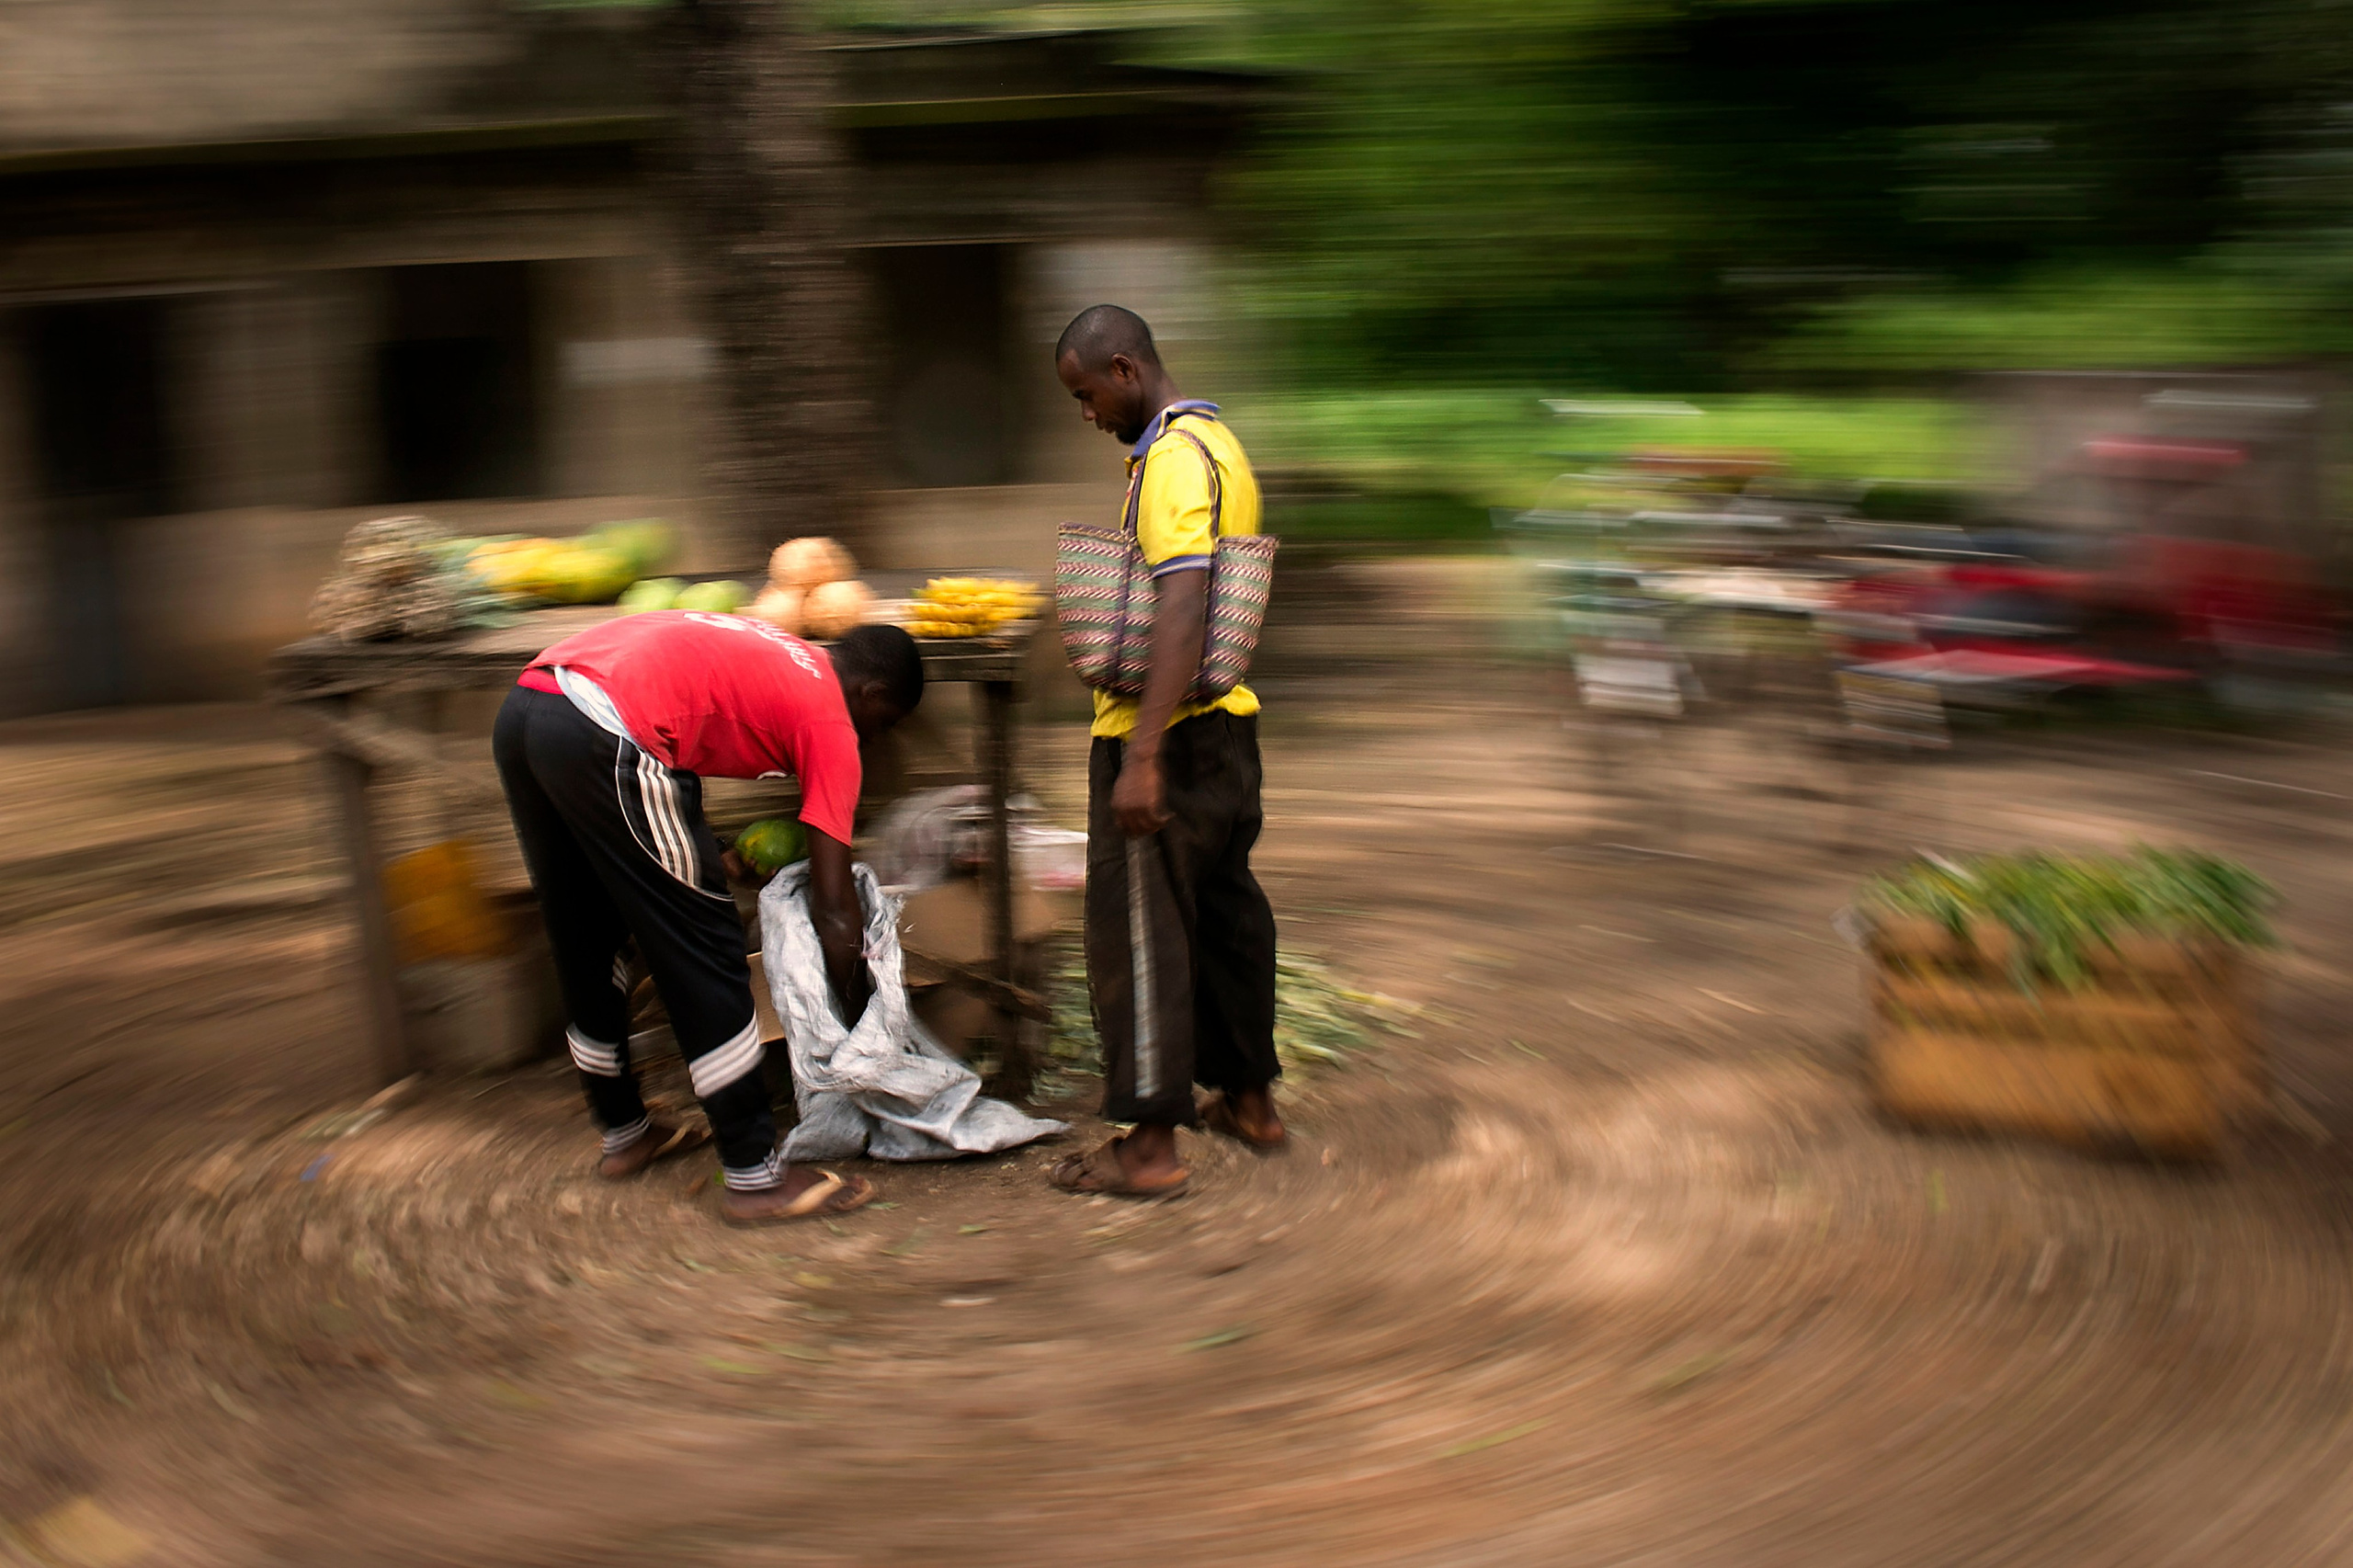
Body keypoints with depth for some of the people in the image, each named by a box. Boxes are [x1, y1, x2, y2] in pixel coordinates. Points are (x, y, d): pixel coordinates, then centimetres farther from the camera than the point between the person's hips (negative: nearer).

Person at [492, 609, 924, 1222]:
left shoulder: (769, 653, 29)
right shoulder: (829, 718, 7)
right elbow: (833, 908, 6)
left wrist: (705, 854, 31)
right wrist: (861, 1022, 17)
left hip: (520, 711, 9)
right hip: (603, 738, -9)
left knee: (585, 948, 23)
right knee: (705, 956, 3)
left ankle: (624, 1133, 39)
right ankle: (755, 1176, 10)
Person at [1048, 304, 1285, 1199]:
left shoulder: (1174, 456, -17)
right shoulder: (1217, 440, 14)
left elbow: (1182, 611, -27)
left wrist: (1141, 758, -30)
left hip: (1167, 732, -10)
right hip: (1227, 724, 10)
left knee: (1139, 931, -3)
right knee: (1224, 908, 17)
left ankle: (1150, 1143, 2)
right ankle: (1249, 1099, 28)